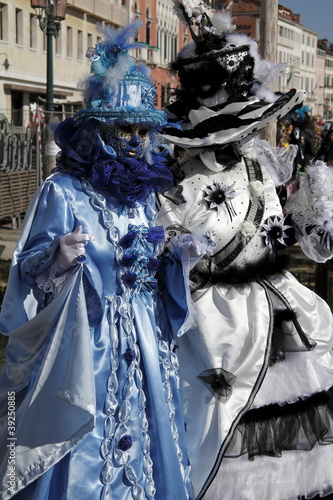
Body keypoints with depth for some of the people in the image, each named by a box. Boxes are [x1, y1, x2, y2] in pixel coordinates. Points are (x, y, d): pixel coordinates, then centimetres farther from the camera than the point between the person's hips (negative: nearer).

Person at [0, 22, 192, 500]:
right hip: (86, 341, -5)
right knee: (84, 448, 2)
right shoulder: (63, 191, -9)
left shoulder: (145, 190, 9)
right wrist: (58, 256, -28)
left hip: (144, 340, 6)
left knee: (142, 433, 12)